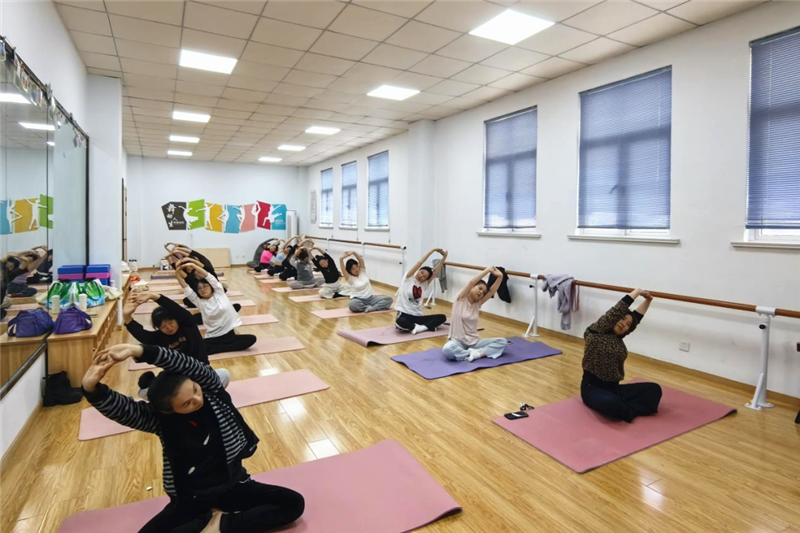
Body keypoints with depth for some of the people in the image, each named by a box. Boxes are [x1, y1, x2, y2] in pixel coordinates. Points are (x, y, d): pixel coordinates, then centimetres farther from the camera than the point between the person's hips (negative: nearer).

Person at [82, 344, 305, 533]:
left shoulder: (213, 393, -14)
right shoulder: (160, 418, -13)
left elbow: (190, 366, -32)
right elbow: (120, 409, -29)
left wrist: (139, 351, -41)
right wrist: (92, 386, -49)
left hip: (233, 486, 1)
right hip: (191, 499, 0)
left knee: (294, 503, -15)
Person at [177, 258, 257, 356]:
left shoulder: (219, 293, 4)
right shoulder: (199, 302, 6)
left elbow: (209, 277, -7)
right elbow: (185, 288, -3)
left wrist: (193, 265, -14)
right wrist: (177, 272, -16)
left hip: (229, 334, 0)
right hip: (213, 337, 0)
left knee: (251, 339, -26)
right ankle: (224, 347, -15)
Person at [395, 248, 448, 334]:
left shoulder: (424, 284, 10)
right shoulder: (408, 279, -2)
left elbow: (436, 271, 4)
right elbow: (420, 262, -10)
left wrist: (444, 257, -2)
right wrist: (433, 250, -9)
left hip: (418, 316, 5)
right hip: (404, 314, -5)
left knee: (442, 317, -11)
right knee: (400, 322, -41)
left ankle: (421, 328, -25)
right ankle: (427, 327, -23)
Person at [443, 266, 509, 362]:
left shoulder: (478, 303, 8)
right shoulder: (461, 299, -5)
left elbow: (492, 291, -6)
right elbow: (471, 282, -19)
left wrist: (500, 277, -19)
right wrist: (487, 270, -16)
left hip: (474, 342, 5)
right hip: (458, 341, -5)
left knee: (503, 342, -12)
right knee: (447, 349, -40)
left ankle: (478, 353, -26)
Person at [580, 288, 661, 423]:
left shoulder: (619, 339, 10)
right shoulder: (596, 332, -10)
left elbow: (637, 316, 13)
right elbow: (616, 310, -15)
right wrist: (637, 292, -8)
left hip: (614, 387, 7)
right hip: (592, 387, -7)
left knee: (654, 389, -6)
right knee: (612, 403, -39)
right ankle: (629, 410, -7)